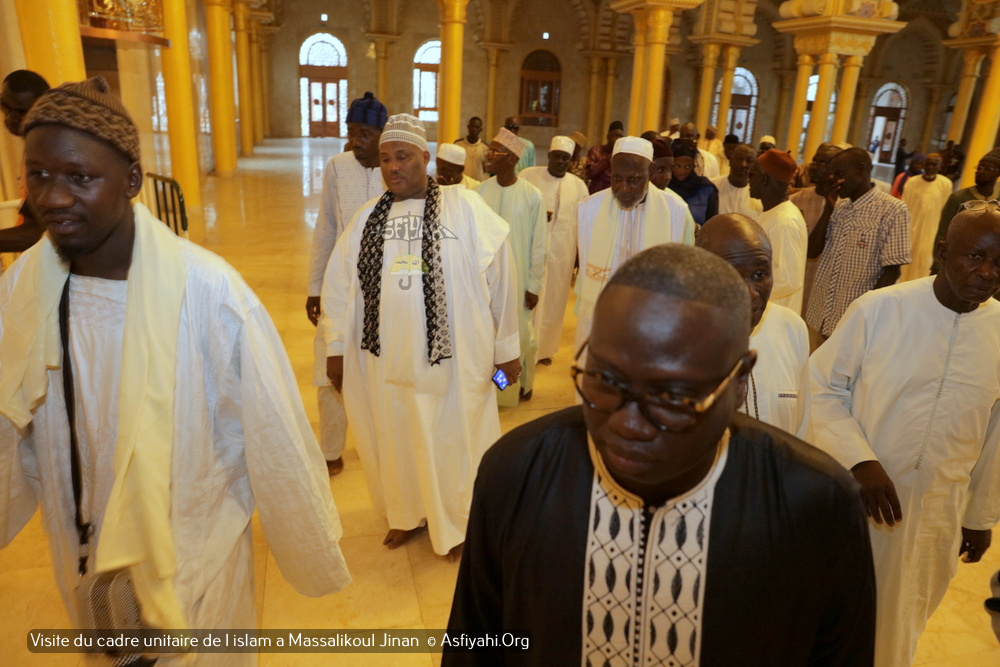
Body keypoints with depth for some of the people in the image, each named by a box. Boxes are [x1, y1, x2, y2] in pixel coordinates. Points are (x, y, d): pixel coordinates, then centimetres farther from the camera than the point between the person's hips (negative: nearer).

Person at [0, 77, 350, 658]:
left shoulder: (206, 289, -27)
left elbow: (272, 434, -19)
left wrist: (313, 550, -10)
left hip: (194, 555, -4)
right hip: (83, 559, 5)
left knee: (206, 654, 22)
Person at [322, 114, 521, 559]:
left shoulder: (466, 208, -7)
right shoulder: (367, 218, 5)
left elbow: (500, 278, -5)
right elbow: (339, 284, 10)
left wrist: (507, 348, -3)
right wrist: (336, 347, 9)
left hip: (452, 359, -3)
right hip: (385, 360, 4)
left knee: (452, 440, 10)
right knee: (394, 439, 17)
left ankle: (458, 524, 34)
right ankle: (407, 514, 41)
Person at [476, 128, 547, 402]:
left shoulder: (532, 196, -12)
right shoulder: (481, 191, -4)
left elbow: (538, 245, -7)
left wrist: (534, 285, -6)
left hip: (518, 279, -2)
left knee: (520, 333, 12)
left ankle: (523, 383, 36)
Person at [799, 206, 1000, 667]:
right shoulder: (878, 309, -17)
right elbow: (823, 387, -10)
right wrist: (860, 462, -22)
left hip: (937, 516, 3)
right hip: (854, 498, -3)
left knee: (897, 627, 24)